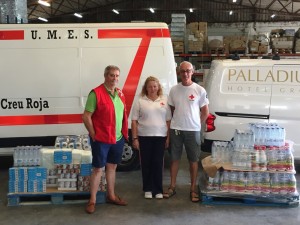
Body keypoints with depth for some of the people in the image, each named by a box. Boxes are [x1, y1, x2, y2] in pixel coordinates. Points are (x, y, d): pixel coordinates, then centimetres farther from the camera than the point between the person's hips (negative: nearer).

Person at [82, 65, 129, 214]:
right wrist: (93, 135, -12)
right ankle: (92, 200, 13)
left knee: (112, 167, 17)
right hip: (101, 139, -6)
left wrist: (125, 133, 11)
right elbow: (86, 117, -13)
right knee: (98, 169, 1)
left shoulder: (120, 93, 8)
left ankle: (111, 196, 31)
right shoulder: (96, 93, -13)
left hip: (118, 138, 7)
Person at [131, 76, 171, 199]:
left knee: (158, 163, 5)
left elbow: (168, 121, 7)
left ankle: (158, 190, 15)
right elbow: (134, 121, 0)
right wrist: (134, 138, -5)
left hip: (160, 137, 1)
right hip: (144, 137, -1)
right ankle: (148, 189, 19)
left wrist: (168, 137, 2)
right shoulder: (140, 102, 1)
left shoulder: (164, 101, 6)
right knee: (146, 163, 6)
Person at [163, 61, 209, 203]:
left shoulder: (199, 90, -5)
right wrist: (177, 122, 6)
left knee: (193, 160, 6)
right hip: (176, 129, 2)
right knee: (174, 159, 10)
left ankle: (193, 189, 17)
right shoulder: (174, 90, 2)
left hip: (193, 130, -2)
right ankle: (172, 187, 21)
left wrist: (196, 125, 0)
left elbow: (205, 112, 2)